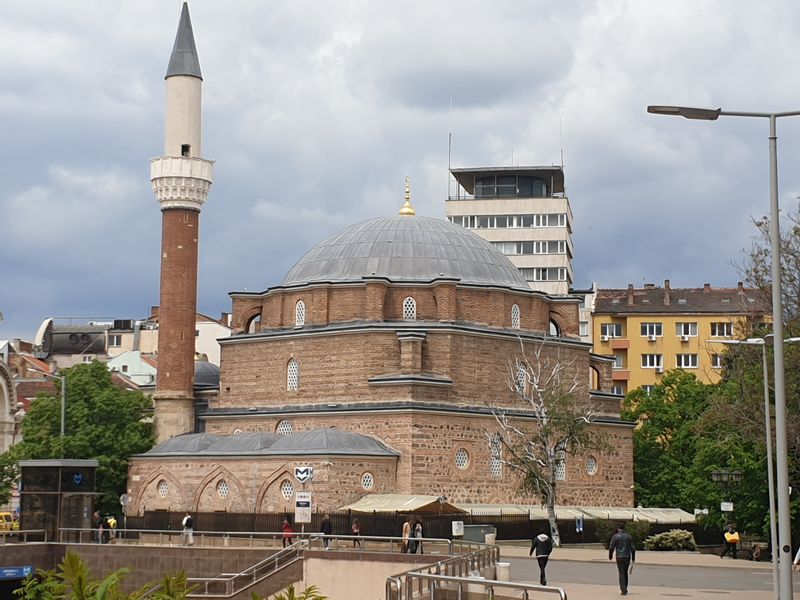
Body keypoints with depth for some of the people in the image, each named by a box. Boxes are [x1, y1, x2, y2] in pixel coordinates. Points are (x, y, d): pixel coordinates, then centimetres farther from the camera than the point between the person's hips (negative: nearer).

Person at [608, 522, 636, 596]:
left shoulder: (615, 536, -6)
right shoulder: (629, 536, 4)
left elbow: (611, 547, -8)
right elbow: (633, 548, 2)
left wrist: (610, 556, 10)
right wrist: (633, 559, 9)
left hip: (619, 557, -3)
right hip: (627, 557, 3)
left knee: (621, 574, -1)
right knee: (625, 573, 20)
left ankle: (624, 591, -11)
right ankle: (624, 589, 26)